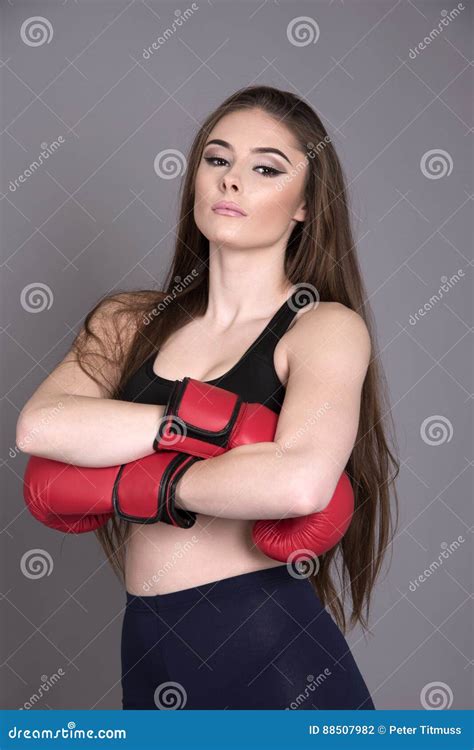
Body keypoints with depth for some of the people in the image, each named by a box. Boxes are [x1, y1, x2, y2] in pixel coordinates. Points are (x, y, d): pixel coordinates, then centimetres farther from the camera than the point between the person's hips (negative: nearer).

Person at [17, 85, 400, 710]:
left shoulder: (327, 327, -7)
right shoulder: (131, 320, 5)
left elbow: (301, 482, -26)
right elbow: (39, 425, -13)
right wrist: (202, 420, -18)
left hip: (275, 658, -3)